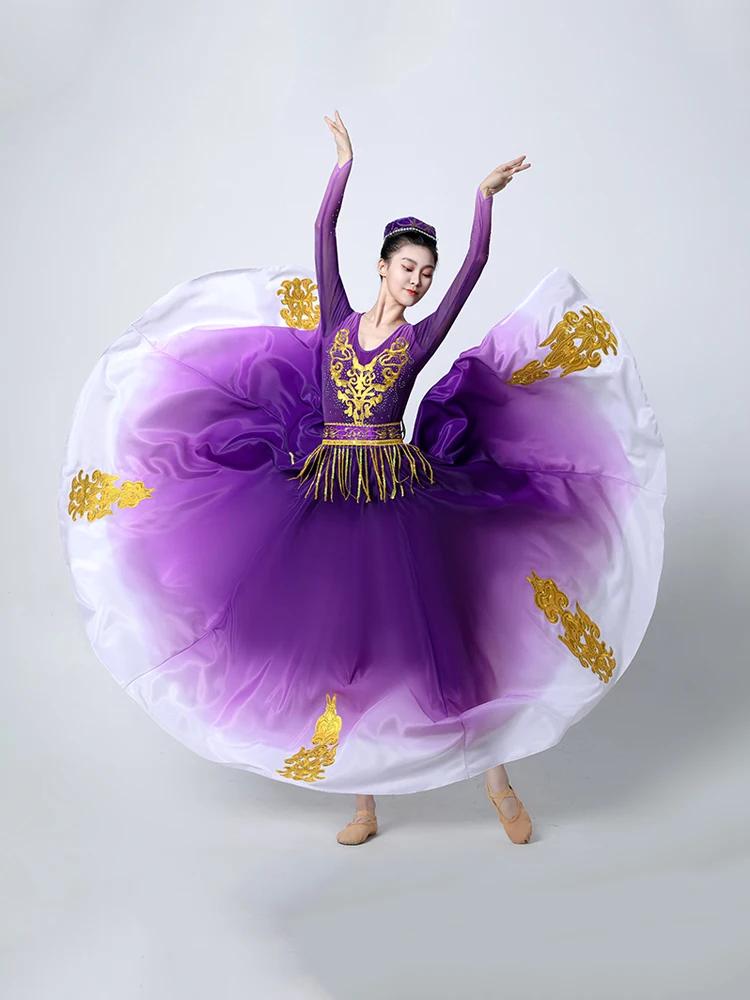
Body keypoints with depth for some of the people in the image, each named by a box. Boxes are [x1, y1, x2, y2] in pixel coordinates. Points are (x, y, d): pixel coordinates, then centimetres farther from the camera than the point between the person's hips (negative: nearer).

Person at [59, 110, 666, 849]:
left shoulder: (421, 337, 3)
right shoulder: (337, 319, 7)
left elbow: (474, 267, -5)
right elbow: (324, 232, 4)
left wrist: (486, 197, -9)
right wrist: (345, 161, 6)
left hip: (398, 496, -2)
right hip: (327, 493, 2)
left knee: (432, 628, -1)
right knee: (337, 636, 5)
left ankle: (496, 781, 16)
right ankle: (365, 804, 19)